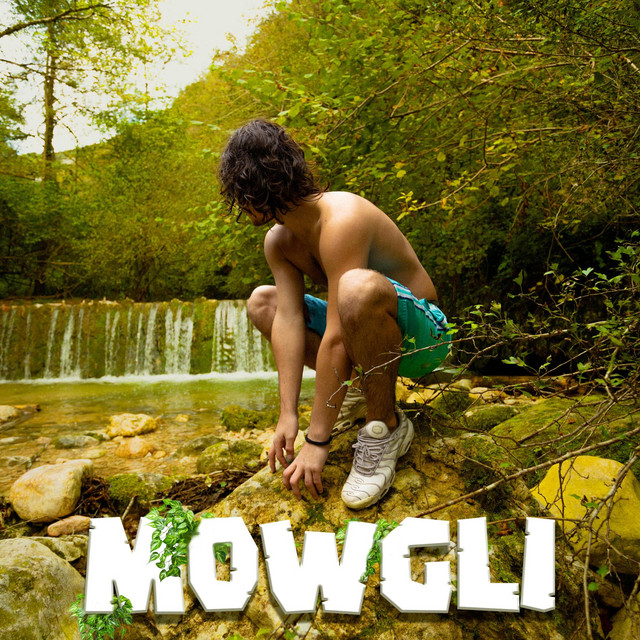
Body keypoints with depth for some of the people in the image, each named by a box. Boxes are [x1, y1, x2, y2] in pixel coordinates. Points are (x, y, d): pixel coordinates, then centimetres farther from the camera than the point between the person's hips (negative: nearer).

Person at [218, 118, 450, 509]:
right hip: (370, 331, 8)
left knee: (358, 287, -40)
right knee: (262, 302, 3)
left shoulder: (341, 219, -27)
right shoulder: (279, 241, -1)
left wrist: (317, 441, -28)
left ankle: (386, 426, -18)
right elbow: (289, 319, -10)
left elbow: (335, 337, -31)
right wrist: (288, 415, -17)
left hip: (423, 335, -8)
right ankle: (360, 383, 3)